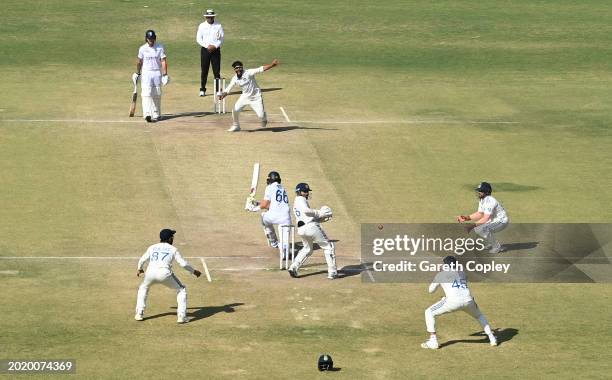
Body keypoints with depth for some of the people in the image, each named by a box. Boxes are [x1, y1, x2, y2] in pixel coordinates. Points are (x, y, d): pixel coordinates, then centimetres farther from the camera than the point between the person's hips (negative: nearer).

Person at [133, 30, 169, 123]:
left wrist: (165, 75, -13)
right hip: (146, 73, 0)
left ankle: (156, 114, 19)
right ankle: (147, 114, -24)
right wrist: (137, 73, 18)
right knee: (146, 94, -14)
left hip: (157, 73, 0)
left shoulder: (160, 48, 0)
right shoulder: (142, 49, 3)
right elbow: (139, 62, 15)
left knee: (157, 95, 5)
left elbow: (163, 61, -4)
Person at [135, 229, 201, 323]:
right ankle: (181, 316, 7)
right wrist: (194, 271, 23)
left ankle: (139, 313, 25)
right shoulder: (173, 249, 14)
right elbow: (183, 264, 8)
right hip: (164, 273, -3)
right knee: (181, 290, 18)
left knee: (143, 288, 34)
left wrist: (139, 269, 50)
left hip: (150, 272, 3)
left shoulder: (152, 247, 23)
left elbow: (142, 260, 30)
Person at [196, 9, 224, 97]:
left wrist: (215, 46, -13)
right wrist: (207, 46, -14)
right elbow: (198, 39, -1)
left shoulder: (218, 25, 2)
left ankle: (218, 90, 2)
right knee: (204, 71, 2)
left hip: (216, 49, 0)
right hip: (205, 49, 0)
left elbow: (221, 38, 2)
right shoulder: (202, 26, 2)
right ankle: (202, 90, 10)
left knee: (217, 71, -2)